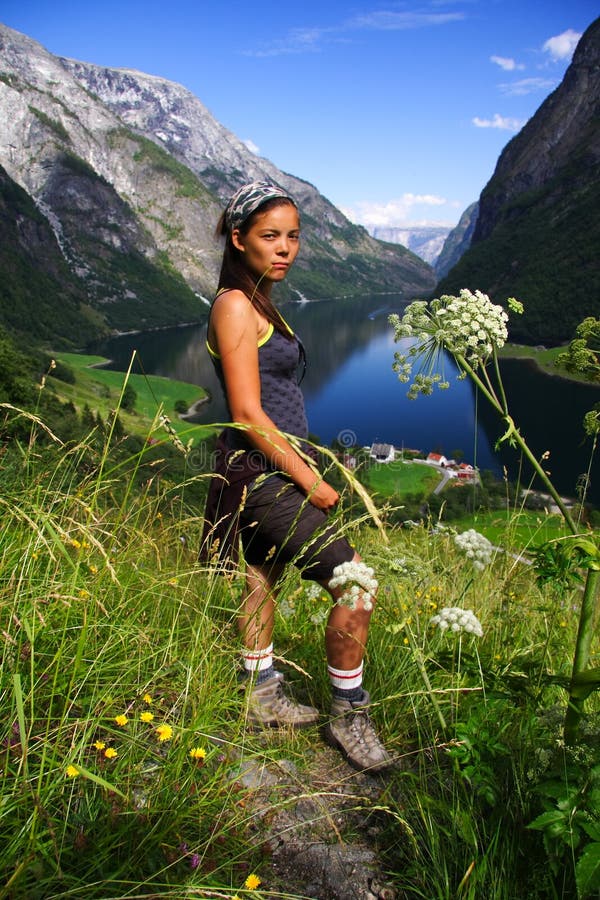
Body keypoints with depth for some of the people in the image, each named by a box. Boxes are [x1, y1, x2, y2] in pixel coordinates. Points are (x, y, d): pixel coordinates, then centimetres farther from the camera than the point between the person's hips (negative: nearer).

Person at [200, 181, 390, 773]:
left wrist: (305, 466, 17)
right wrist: (310, 482, -15)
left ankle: (264, 699, 35)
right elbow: (248, 414, -20)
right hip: (260, 474, -10)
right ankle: (348, 718, 8)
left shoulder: (261, 303, 15)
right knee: (355, 583, -9)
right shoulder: (235, 306, -14)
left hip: (274, 471, 10)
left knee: (262, 583, 19)